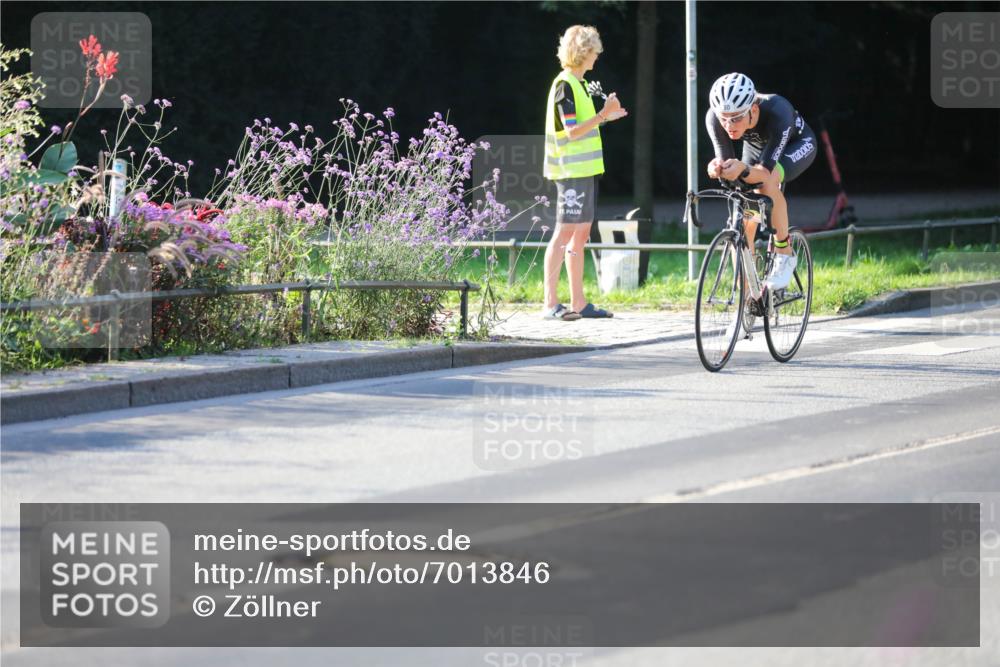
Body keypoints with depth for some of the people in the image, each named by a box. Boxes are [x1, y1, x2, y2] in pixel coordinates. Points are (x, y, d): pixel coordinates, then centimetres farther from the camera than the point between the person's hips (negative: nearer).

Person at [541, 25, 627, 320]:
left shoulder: (577, 83, 17)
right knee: (565, 232, -10)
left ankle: (578, 303, 13)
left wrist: (604, 116, 16)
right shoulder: (564, 85, -13)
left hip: (585, 169, 10)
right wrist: (603, 115, -21)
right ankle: (550, 303, -11)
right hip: (571, 170, -10)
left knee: (581, 233, 10)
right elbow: (571, 131, -19)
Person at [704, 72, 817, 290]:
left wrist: (743, 170, -64)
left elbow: (764, 171, -43)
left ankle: (784, 254, -20)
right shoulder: (715, 119, -32)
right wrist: (717, 168, -53)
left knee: (768, 182, -36)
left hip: (797, 145, -4)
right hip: (756, 147, 4)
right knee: (745, 224, -5)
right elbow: (726, 161, -29)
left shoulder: (777, 112, -43)